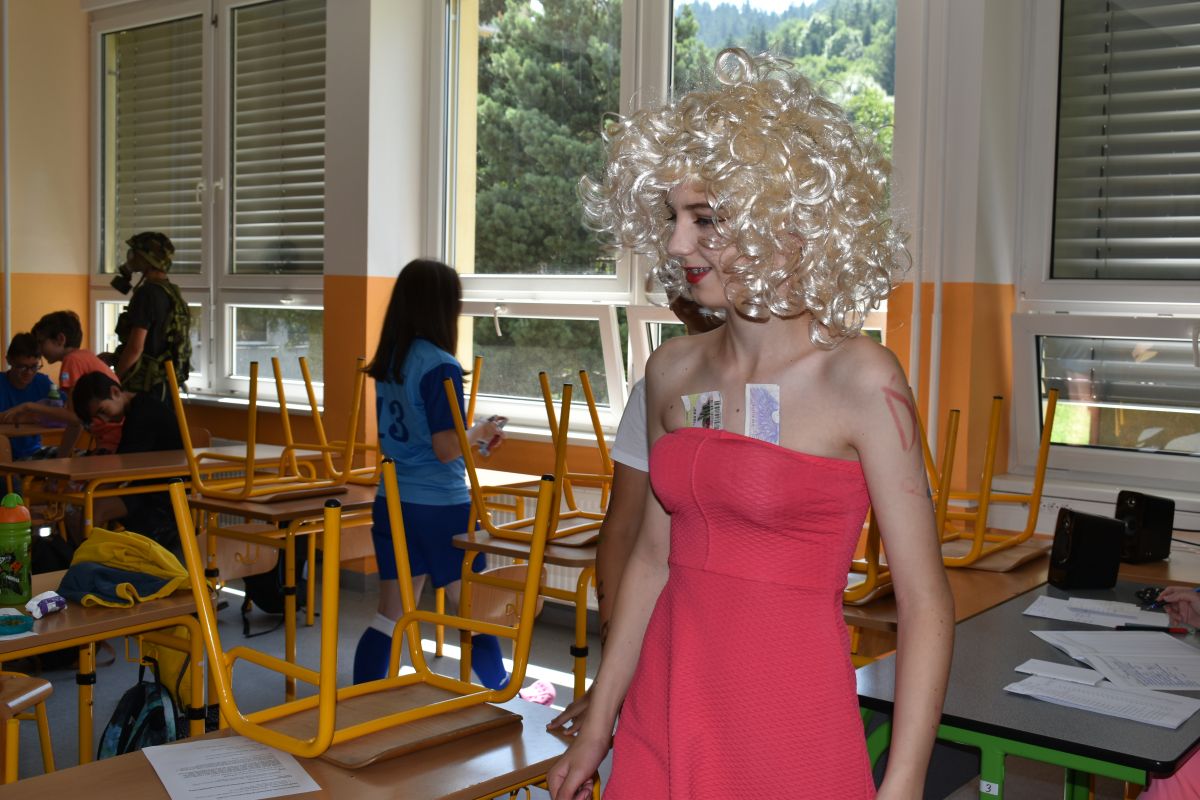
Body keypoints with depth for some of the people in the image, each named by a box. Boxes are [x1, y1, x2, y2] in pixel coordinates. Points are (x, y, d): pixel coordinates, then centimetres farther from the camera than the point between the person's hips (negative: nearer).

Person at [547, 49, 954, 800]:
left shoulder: (860, 380, -13)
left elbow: (927, 605, -12)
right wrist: (598, 726, 15)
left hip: (791, 729, -4)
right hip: (660, 718, 5)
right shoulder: (673, 371, 3)